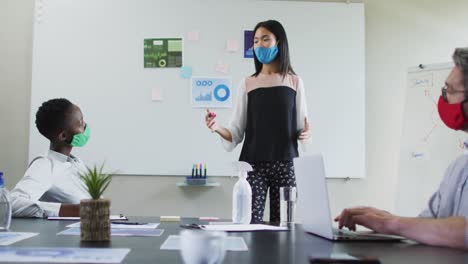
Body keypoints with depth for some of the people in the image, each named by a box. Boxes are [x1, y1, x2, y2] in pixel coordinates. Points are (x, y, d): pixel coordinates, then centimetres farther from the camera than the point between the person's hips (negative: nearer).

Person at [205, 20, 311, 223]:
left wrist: (306, 133, -12)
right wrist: (217, 128, -17)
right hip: (253, 164, 0)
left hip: (285, 164, 1)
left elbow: (301, 127, 10)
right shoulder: (247, 84, 6)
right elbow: (236, 132, 2)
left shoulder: (294, 82, 7)